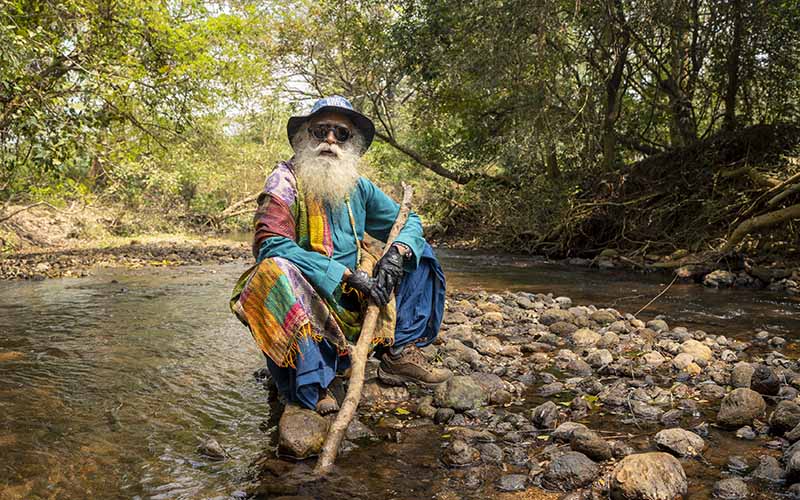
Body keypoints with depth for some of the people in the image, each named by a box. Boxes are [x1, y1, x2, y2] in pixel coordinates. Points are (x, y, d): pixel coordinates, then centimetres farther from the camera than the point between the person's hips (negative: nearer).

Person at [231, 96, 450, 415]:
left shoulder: (358, 187, 6)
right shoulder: (285, 181, -11)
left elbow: (408, 222, 12)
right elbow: (272, 244, -24)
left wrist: (399, 251, -13)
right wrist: (346, 273, -28)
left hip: (352, 298, 6)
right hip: (301, 300, -6)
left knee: (417, 252, 4)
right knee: (276, 268, -37)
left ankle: (400, 355, -4)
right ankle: (312, 388, -31)